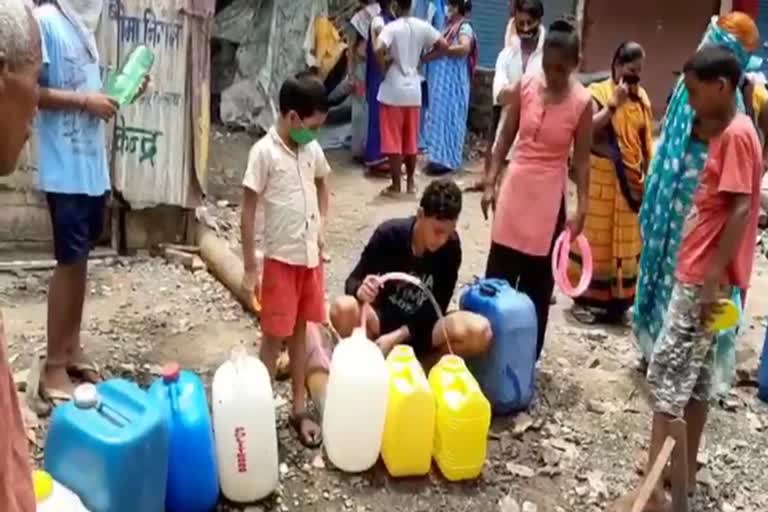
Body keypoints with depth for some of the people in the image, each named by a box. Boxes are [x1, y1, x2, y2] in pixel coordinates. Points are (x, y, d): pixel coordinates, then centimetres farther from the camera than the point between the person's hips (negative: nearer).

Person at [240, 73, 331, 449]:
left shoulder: (312, 150, 3)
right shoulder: (264, 152, -15)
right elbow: (248, 212, -13)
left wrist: (321, 227, 11)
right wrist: (250, 267, -13)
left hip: (311, 257, 6)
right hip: (281, 259, -6)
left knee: (300, 332, 15)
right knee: (275, 336, 3)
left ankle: (299, 409, 26)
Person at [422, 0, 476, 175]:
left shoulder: (464, 28, -10)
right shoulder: (450, 27, 16)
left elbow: (464, 48, -27)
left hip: (453, 81, -9)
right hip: (442, 81, 9)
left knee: (448, 116, -5)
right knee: (439, 116, 11)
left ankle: (447, 160, 0)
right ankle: (440, 156, 18)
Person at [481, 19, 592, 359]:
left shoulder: (582, 103, -10)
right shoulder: (525, 87, -4)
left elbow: (581, 160, -6)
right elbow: (506, 137, 4)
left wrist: (581, 208, -9)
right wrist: (491, 182, 1)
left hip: (549, 195, -2)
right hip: (515, 186, 2)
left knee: (537, 279, 8)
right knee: (498, 271, 9)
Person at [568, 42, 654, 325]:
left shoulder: (642, 97, 7)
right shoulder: (598, 92, -8)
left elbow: (646, 141, 11)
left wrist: (649, 177, 8)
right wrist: (614, 104, -25)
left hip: (631, 179, 5)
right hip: (601, 178, -5)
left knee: (625, 242, 11)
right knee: (595, 237, 2)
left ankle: (615, 299, 23)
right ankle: (585, 298, 13)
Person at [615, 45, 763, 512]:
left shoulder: (737, 134, -15)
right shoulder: (726, 132, 13)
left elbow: (741, 210, -21)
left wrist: (714, 279, -23)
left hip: (705, 277, -10)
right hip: (699, 272, 10)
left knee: (668, 372, -9)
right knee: (697, 372, 16)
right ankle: (684, 467, 29)